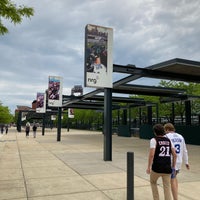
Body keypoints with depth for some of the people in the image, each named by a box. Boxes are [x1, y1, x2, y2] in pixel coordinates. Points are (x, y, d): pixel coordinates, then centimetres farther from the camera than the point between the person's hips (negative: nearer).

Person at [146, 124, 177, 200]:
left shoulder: (154, 140, -7)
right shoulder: (169, 140, 9)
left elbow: (151, 154, -16)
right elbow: (174, 155, 8)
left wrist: (148, 167, -9)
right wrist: (173, 166, 17)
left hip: (157, 168, -4)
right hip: (167, 168, 4)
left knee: (153, 182, 23)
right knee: (167, 188, 10)